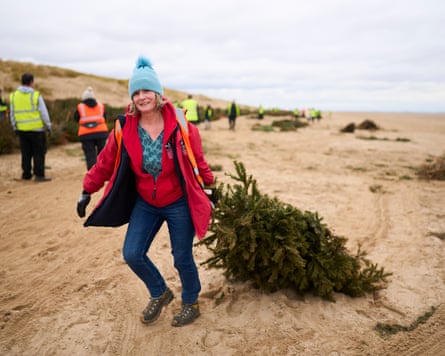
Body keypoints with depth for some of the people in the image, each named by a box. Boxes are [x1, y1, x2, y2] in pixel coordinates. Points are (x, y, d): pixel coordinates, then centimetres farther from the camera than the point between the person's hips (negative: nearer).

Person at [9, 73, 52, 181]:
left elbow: (12, 114, 8)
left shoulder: (13, 95, 3)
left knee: (26, 153, 13)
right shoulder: (36, 95, -11)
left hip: (22, 130, 4)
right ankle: (39, 175, 2)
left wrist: (15, 127, 19)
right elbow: (44, 113, -8)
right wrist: (48, 126, 3)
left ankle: (26, 174, 19)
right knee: (39, 153, 3)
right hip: (37, 129, -4)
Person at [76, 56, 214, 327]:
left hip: (179, 204, -3)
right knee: (132, 254, 1)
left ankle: (191, 304, 35)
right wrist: (87, 191, 7)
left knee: (182, 258, 6)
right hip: (145, 204, 3)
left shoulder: (180, 127, -17)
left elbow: (199, 161, -3)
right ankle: (160, 294, 31)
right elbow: (105, 163, 2)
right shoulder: (125, 129, -10)